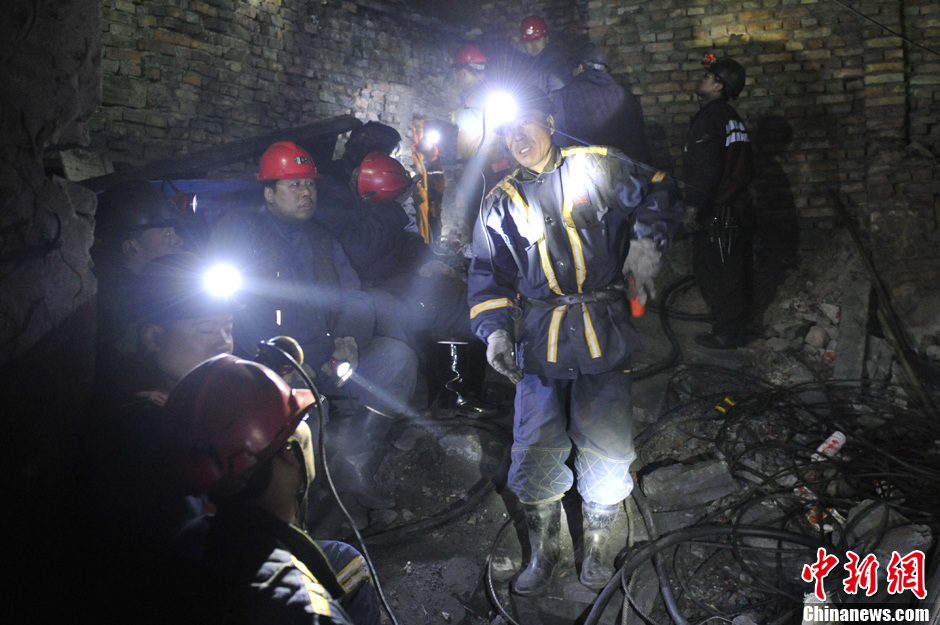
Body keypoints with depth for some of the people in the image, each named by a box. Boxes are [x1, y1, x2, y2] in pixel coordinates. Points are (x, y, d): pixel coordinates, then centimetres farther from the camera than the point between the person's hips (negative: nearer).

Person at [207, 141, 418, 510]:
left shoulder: (321, 237, 21)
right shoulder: (237, 228, 4)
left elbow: (355, 298, 14)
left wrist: (349, 340, -11)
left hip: (326, 361, 5)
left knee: (398, 357, -16)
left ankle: (353, 465, -11)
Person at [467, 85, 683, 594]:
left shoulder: (597, 169, 7)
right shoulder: (501, 202, 13)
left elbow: (657, 197, 13)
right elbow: (490, 274, 12)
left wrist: (646, 245, -3)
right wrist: (495, 331, -1)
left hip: (603, 333, -2)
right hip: (540, 338, 2)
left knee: (606, 450, 0)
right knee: (535, 450, 0)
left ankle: (596, 547, 23)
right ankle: (542, 550, 21)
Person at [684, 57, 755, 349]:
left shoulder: (709, 117, -14)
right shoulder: (732, 117, 16)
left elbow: (704, 168, -22)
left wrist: (693, 206, -20)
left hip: (716, 213, -10)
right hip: (738, 206, 10)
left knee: (710, 270, -1)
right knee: (734, 269, 16)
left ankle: (727, 333, 7)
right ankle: (736, 327, 28)